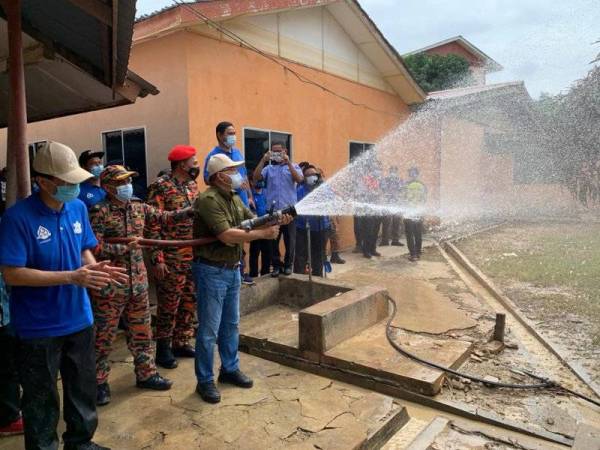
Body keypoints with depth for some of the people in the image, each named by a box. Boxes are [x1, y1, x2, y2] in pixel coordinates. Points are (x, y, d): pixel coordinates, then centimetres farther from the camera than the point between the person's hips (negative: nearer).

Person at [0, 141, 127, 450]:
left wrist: (95, 267, -11)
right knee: (42, 400, 14)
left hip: (79, 320, 6)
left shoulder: (78, 208, 0)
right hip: (39, 328, -6)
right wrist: (71, 277, -26)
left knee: (84, 389, 22)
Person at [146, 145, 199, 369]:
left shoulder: (192, 185, 11)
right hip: (172, 258, -7)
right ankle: (163, 348, 20)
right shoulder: (161, 187, -12)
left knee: (190, 302, 14)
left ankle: (181, 343, 29)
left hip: (195, 256, 7)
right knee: (169, 304, 4)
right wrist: (157, 259, -18)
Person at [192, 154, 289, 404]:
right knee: (209, 330, 2)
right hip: (212, 271, -9)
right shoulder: (208, 200, -19)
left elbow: (254, 222, 12)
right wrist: (263, 235, -21)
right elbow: (227, 235, -26)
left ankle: (230, 369, 35)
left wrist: (277, 220, -6)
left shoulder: (235, 199, 10)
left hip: (233, 269, 9)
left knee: (231, 324, 19)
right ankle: (205, 381, 17)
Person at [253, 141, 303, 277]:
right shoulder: (268, 168, 11)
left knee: (289, 239, 4)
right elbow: (256, 177, -4)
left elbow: (299, 179, -11)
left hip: (289, 208, -2)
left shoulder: (293, 166, 7)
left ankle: (288, 265, 18)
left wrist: (288, 162, -16)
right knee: (273, 239, 6)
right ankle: (276, 265, 18)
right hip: (272, 209, 2)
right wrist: (263, 160, -10)